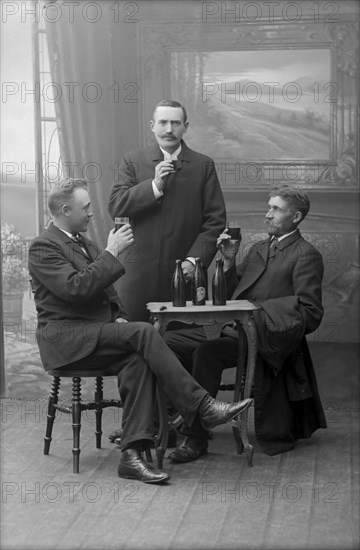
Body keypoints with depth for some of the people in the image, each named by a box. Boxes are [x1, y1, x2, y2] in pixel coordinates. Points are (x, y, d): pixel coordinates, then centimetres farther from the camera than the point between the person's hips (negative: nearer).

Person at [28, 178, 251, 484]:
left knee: (136, 360, -25)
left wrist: (118, 317, 6)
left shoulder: (85, 246, 22)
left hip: (95, 333, 8)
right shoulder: (44, 247, -6)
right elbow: (75, 288, -21)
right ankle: (202, 407, -28)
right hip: (65, 337, -8)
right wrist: (111, 253, -16)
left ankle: (132, 455, -28)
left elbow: (105, 291, 27)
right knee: (143, 333, -27)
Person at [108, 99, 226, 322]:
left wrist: (194, 259, -7)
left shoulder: (204, 165, 8)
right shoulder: (132, 161, 9)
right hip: (140, 271, 0)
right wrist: (154, 185, -12)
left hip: (184, 271, 0)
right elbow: (115, 208, -2)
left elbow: (215, 220, 5)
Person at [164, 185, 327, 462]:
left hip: (263, 340, -8)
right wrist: (229, 262, 6)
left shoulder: (306, 255, -2)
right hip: (232, 330, 8)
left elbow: (310, 315, -11)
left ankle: (196, 438, -22)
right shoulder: (258, 249, 23)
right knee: (167, 341, -9)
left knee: (206, 352, -32)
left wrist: (258, 315, -17)